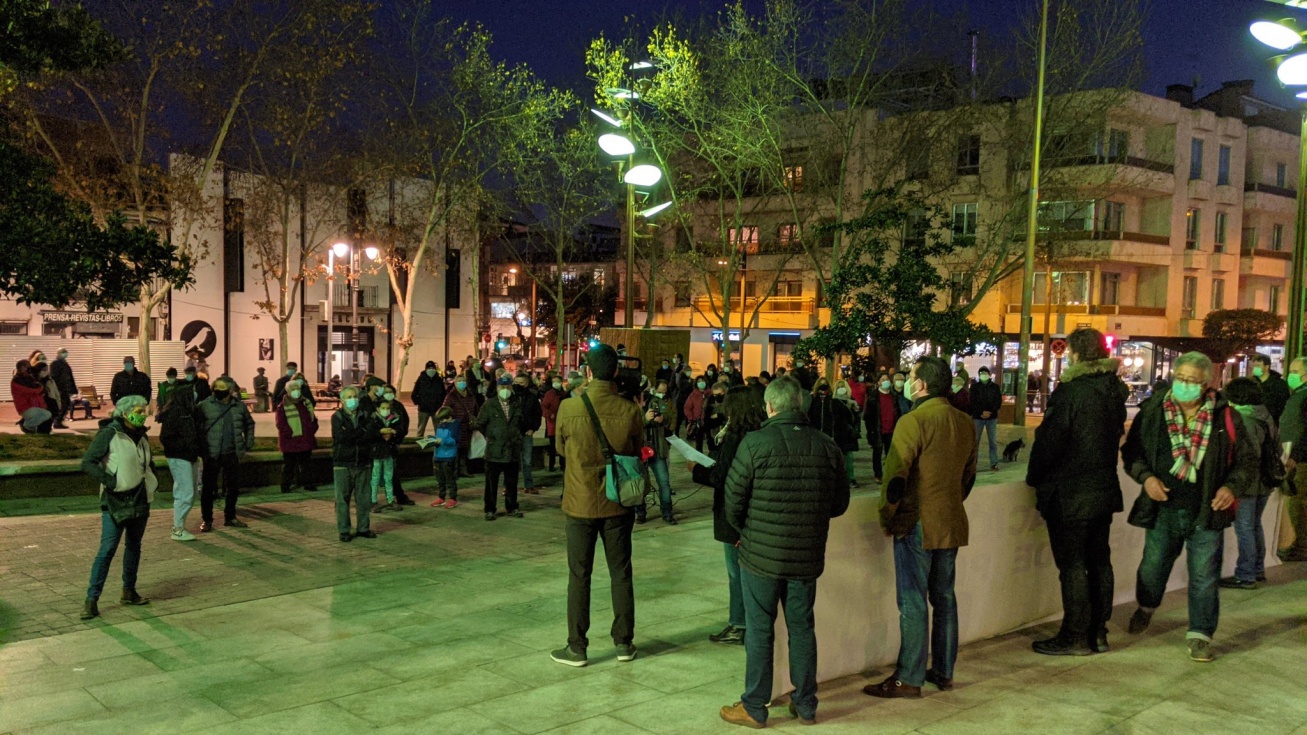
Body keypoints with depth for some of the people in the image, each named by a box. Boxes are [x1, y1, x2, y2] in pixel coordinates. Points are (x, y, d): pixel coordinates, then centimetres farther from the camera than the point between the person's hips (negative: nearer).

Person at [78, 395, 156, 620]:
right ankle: (91, 599, -8)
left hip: (140, 500, 7)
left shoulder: (141, 436, 11)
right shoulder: (108, 435, -11)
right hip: (115, 502, -7)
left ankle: (129, 592, 26)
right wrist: (109, 481, -22)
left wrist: (151, 480, 11)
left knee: (134, 546, 14)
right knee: (107, 549, -12)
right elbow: (87, 462, -15)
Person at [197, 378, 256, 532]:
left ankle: (230, 517, 26)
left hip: (232, 454, 3)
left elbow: (249, 424, 18)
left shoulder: (239, 406, 5)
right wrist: (200, 446, -8)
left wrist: (248, 444, 12)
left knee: (233, 486, 11)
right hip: (212, 454, -3)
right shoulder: (205, 405, -6)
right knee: (208, 487, 4)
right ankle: (206, 519, 15)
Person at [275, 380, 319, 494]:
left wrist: (311, 430, 0)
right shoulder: (282, 406, -7)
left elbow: (313, 419, 14)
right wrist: (291, 433, -17)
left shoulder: (306, 403, 10)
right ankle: (285, 486, 9)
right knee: (289, 464, 1)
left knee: (304, 463, 14)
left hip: (305, 440, 5)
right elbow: (281, 424, -11)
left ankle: (307, 483, 21)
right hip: (290, 441, -5)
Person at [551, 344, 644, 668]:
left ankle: (577, 648, 14)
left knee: (579, 577, 8)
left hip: (580, 504, -2)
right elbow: (639, 454, 3)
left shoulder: (569, 408, -15)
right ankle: (624, 643, 23)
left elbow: (561, 449, 2)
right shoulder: (630, 411, -11)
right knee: (620, 573, 14)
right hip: (618, 505, 2)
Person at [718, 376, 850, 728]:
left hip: (760, 554, -4)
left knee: (759, 631, 8)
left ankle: (754, 707, 17)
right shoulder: (828, 447, -2)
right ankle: (805, 705, 26)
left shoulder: (754, 443, -14)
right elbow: (839, 504, 6)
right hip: (808, 556, 4)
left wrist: (745, 531, 10)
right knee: (802, 628, 16)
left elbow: (733, 501, -9)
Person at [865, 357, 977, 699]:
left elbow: (895, 475, -18)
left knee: (913, 602, -2)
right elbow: (968, 475, 16)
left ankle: (909, 679, 3)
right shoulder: (965, 423, 8)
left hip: (917, 524, -7)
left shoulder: (913, 421, -17)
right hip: (952, 523, 8)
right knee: (944, 597, 15)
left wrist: (887, 518, -7)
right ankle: (944, 671, 23)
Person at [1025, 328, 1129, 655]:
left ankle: (1075, 637, 4)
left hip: (1069, 494, -8)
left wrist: (1035, 477, -3)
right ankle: (1098, 633, 21)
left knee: (1072, 564, -2)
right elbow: (1117, 434, 14)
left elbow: (1049, 440, -16)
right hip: (1105, 489, 8)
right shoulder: (1114, 390, 6)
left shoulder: (1070, 391, -18)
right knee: (1099, 561, 13)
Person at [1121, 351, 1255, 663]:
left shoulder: (1224, 417, -3)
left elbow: (1247, 459, 5)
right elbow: (1131, 451, 6)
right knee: (1153, 566, 16)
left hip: (1207, 512, -1)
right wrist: (1146, 477, -11)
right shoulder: (1153, 412, -1)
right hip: (1164, 508, 1)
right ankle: (1146, 608, 44)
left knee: (1204, 576, 4)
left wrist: (1231, 486, -12)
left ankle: (1199, 635, 18)